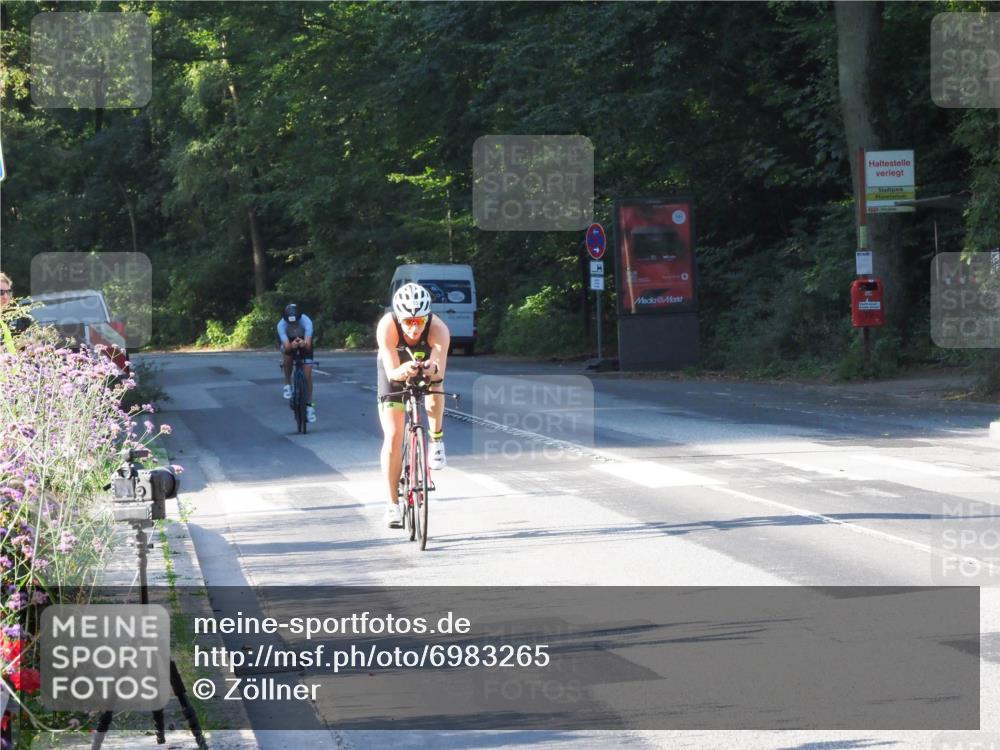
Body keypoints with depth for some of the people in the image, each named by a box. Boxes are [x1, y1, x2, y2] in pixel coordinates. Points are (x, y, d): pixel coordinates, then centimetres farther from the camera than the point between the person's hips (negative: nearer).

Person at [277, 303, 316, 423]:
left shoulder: (306, 322, -38)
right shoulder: (281, 325, -36)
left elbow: (308, 345, -46)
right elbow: (286, 346, -43)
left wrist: (304, 344, -69)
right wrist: (291, 345, -66)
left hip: (304, 343, -1)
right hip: (288, 342, 1)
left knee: (307, 376, -9)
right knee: (287, 356, -33)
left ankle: (309, 406, 3)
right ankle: (288, 384, -8)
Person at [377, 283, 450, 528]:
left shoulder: (438, 329, -35)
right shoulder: (387, 327, -35)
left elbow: (440, 372, -44)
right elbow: (391, 371, -40)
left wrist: (432, 369, -66)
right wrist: (403, 371, -62)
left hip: (426, 370, 1)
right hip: (395, 372, -1)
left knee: (434, 396, -33)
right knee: (393, 436, -11)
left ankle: (437, 439, -3)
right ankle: (393, 505, -4)